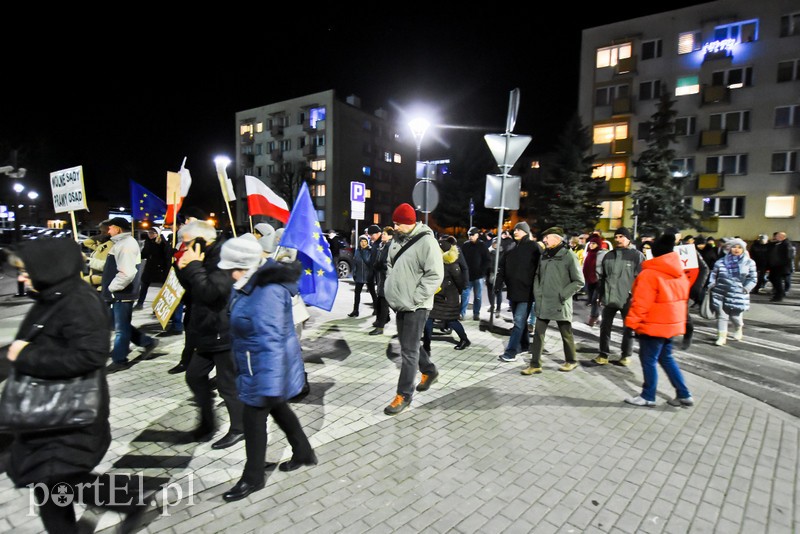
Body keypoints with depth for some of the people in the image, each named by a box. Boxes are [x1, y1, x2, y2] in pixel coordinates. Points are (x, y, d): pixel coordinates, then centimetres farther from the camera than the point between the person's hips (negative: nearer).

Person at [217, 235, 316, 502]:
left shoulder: (267, 292, -31)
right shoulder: (255, 282, 0)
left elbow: (271, 341, -33)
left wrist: (269, 386, -32)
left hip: (264, 367, -10)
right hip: (258, 365, 10)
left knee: (253, 419, 7)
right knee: (279, 408, 24)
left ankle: (252, 478, 30)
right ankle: (304, 453, 43)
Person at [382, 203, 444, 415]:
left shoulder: (426, 241, -16)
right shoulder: (397, 239, 9)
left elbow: (435, 275, -19)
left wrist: (414, 299, -19)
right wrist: (389, 288, 10)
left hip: (416, 306, -8)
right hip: (400, 303, 8)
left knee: (409, 350, -3)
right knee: (408, 344, 20)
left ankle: (404, 395, 9)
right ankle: (429, 371, 42)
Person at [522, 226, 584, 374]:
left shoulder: (568, 255, -9)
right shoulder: (544, 254, 8)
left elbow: (579, 281, -8)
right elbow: (538, 276, 16)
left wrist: (563, 294, -13)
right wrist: (537, 294, 4)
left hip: (560, 304, -5)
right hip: (543, 303, 5)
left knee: (566, 334, 11)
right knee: (538, 332, 3)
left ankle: (571, 361, 30)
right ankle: (535, 364, 10)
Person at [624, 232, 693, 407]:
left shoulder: (649, 274, -18)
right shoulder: (680, 274, 8)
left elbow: (641, 303, -20)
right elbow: (682, 298, 15)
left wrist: (632, 323, -13)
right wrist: (681, 320, 23)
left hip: (653, 325, -9)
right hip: (670, 324, 9)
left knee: (648, 360, 3)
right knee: (666, 358, 19)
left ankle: (648, 396, 14)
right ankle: (684, 395, 22)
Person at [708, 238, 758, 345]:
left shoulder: (749, 263, 2)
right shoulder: (721, 261, 5)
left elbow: (753, 279, 5)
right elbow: (714, 274, 13)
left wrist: (746, 289, -6)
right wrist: (712, 284, 2)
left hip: (738, 295, -1)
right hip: (721, 293, 1)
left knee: (735, 316, 5)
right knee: (721, 315, 2)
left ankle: (739, 328, 39)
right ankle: (722, 336, 12)